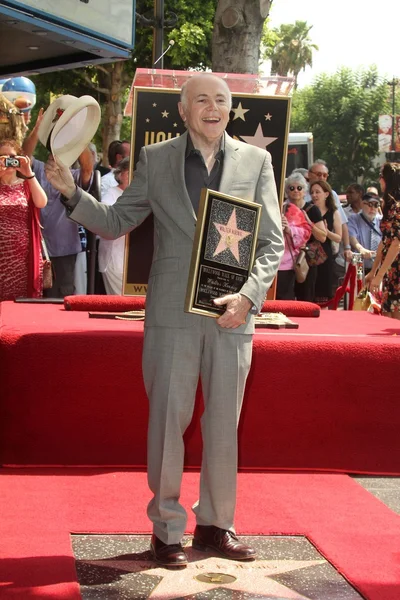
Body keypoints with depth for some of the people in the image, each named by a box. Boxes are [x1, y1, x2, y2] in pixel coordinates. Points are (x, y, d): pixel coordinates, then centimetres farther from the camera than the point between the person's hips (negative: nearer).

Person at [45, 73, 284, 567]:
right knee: (167, 420, 3)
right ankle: (166, 528, 16)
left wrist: (248, 295, -10)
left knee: (224, 424, 9)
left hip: (233, 311, 1)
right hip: (172, 313, -1)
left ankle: (215, 524, 24)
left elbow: (273, 241, 4)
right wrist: (72, 193, -8)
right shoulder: (156, 159, 6)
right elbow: (115, 222, 8)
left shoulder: (255, 161, 6)